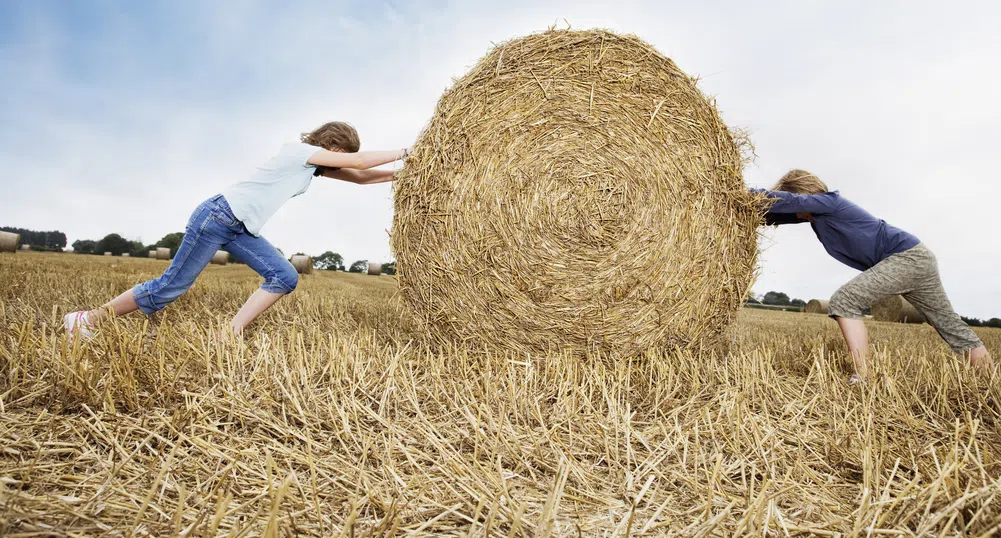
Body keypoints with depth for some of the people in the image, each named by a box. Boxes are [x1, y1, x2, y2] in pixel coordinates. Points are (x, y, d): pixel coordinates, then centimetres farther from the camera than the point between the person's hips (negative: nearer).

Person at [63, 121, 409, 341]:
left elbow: (360, 177, 10)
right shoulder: (301, 151, -14)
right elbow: (359, 162, -20)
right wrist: (403, 153, -13)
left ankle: (230, 334, -3)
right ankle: (87, 319, 14)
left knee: (285, 278, -5)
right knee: (170, 287, -3)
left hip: (240, 229, 9)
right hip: (218, 216, -9)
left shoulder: (314, 165, 12)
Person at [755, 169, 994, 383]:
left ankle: (863, 378, -20)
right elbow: (780, 213, 5)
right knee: (950, 325, 17)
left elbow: (787, 201, -30)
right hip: (916, 258, 10)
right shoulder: (814, 212, 8)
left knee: (843, 301, -20)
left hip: (908, 256, -10)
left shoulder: (828, 201, -16)